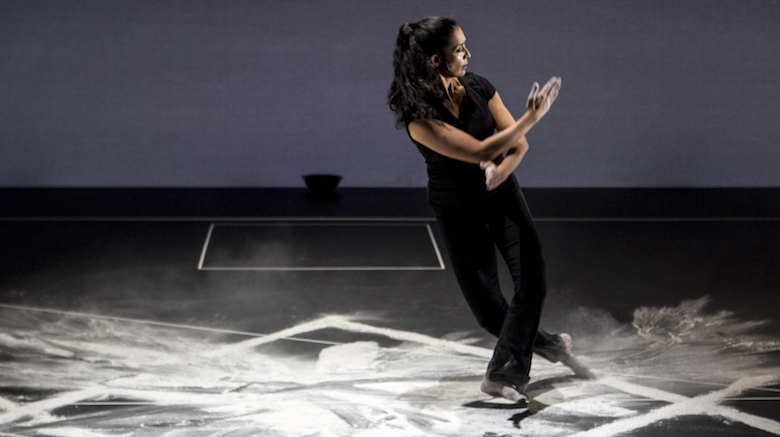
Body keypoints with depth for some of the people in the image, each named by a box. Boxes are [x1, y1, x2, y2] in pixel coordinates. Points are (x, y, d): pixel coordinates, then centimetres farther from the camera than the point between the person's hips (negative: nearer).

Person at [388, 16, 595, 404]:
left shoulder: (478, 88, -9)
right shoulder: (419, 118, -25)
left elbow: (518, 144, -6)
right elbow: (481, 151, -30)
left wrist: (501, 172, -26)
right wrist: (532, 117, -31)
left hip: (503, 196, 4)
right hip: (458, 213, -3)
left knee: (532, 283, -12)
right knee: (487, 309, 1)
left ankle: (502, 376, -2)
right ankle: (551, 346, 27)